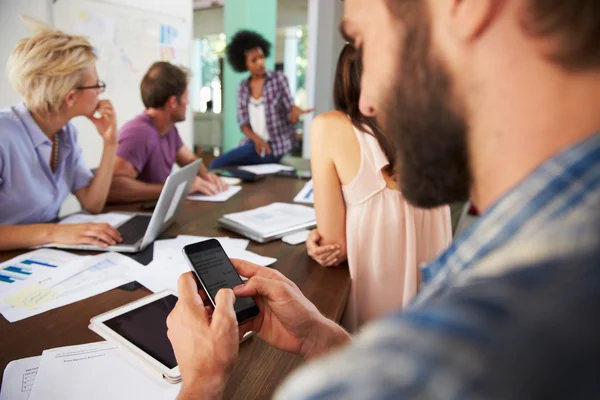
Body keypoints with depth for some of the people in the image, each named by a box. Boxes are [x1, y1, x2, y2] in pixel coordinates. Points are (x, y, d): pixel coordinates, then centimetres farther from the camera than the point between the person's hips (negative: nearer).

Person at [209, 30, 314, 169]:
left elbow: (290, 109, -8)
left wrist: (295, 111, -33)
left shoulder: (279, 78, -5)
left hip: (276, 145, -5)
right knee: (216, 165, -2)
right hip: (255, 142, 5)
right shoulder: (243, 87, 6)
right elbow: (243, 122, 3)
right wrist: (256, 138, -17)